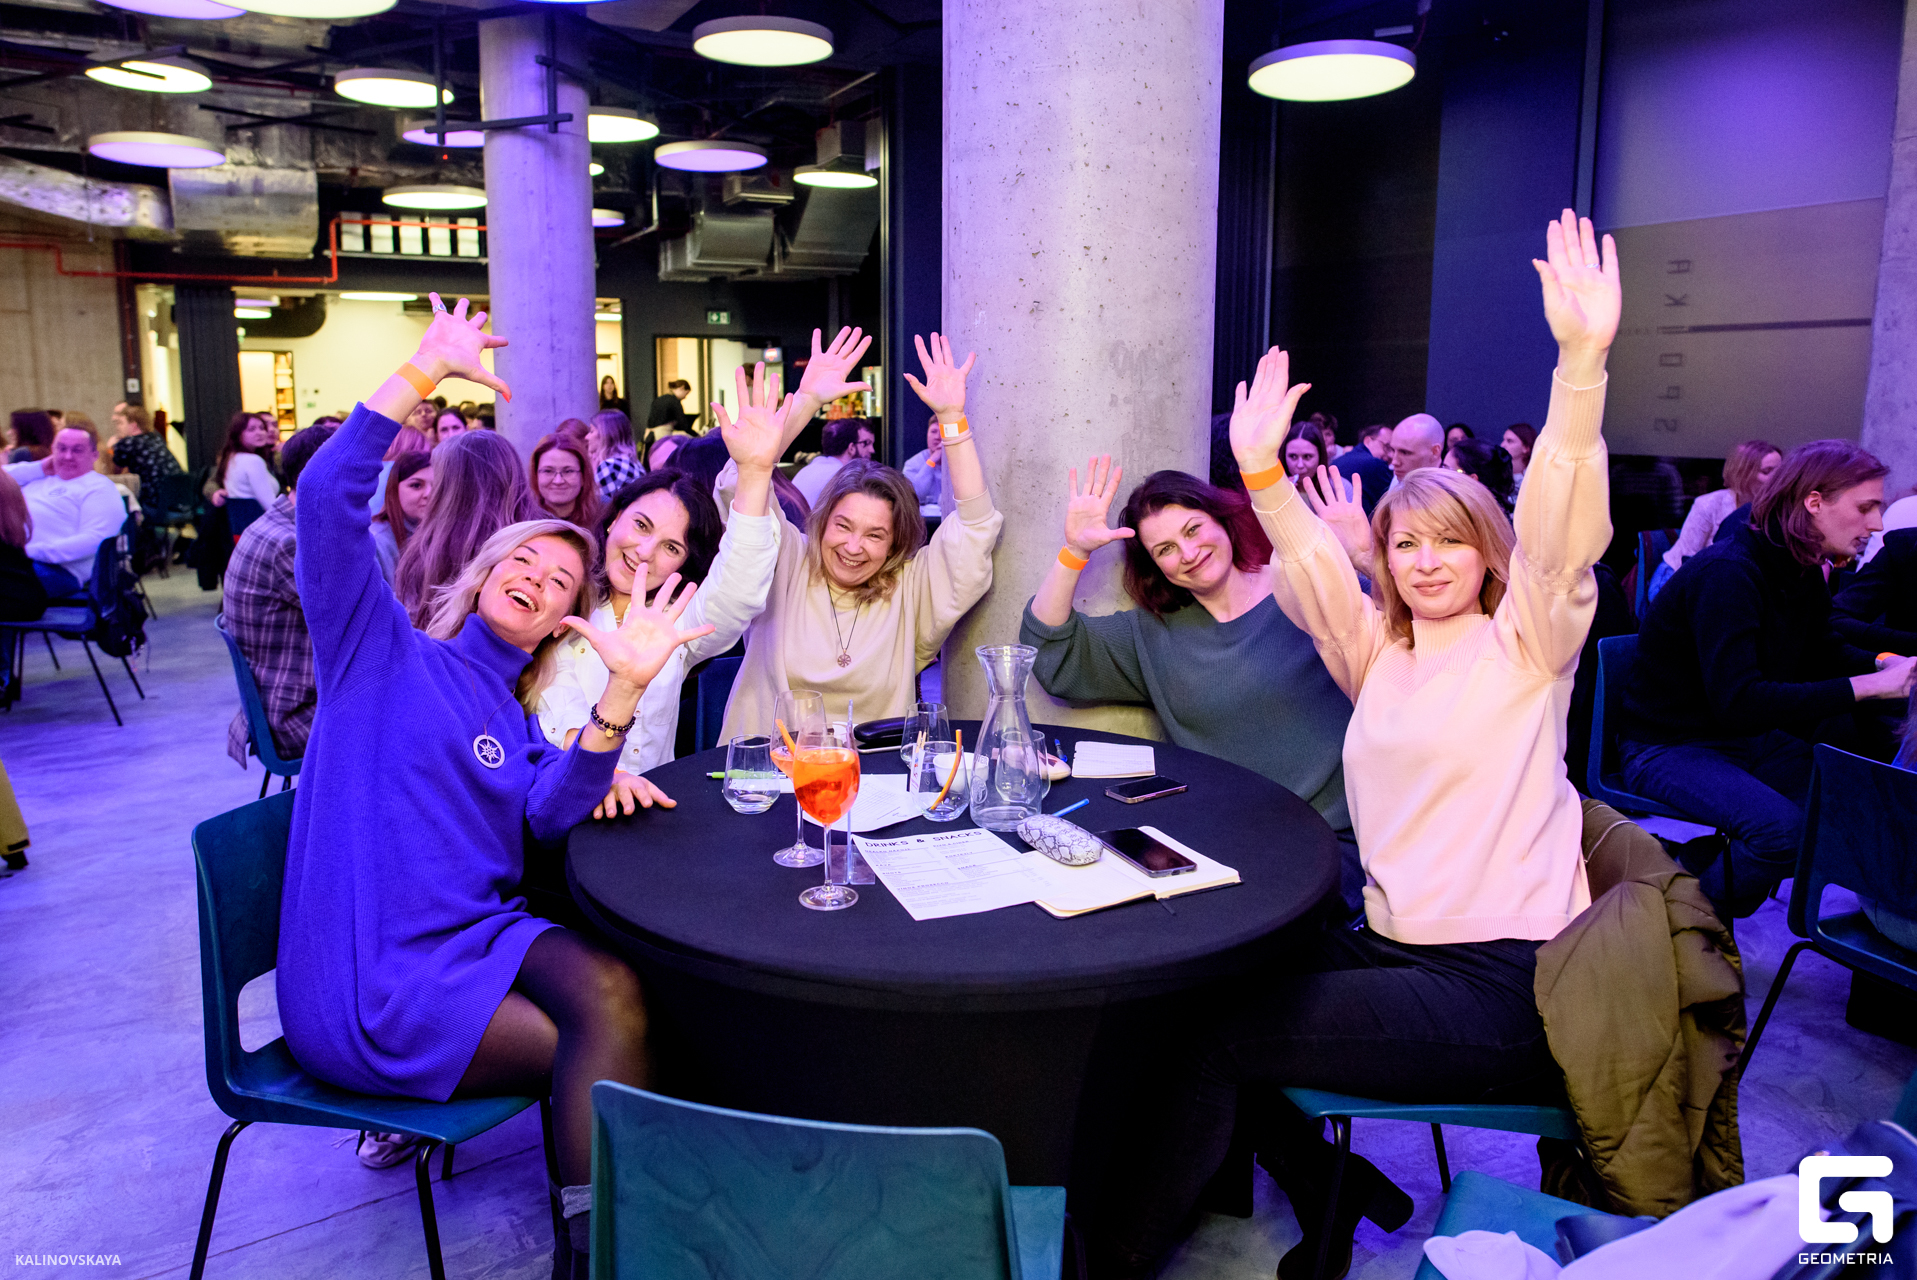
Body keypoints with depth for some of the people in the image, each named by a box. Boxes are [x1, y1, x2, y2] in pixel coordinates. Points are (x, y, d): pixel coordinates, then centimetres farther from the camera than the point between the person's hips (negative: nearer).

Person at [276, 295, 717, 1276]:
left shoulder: (516, 719, 16)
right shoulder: (384, 654, 4)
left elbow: (546, 816, -8)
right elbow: (328, 499, -11)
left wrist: (623, 689, -20)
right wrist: (425, 370, -15)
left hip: (477, 935, 4)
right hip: (369, 979, -4)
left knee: (613, 999, -25)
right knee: (604, 1049, -16)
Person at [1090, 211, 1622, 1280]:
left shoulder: (1527, 643, -1)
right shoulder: (1379, 650, 13)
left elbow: (1560, 532, -18)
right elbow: (1312, 572, 1)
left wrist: (1583, 363, -31)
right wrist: (1263, 470, -13)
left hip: (1501, 983, -7)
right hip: (1396, 943, 7)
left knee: (1211, 1035, -15)